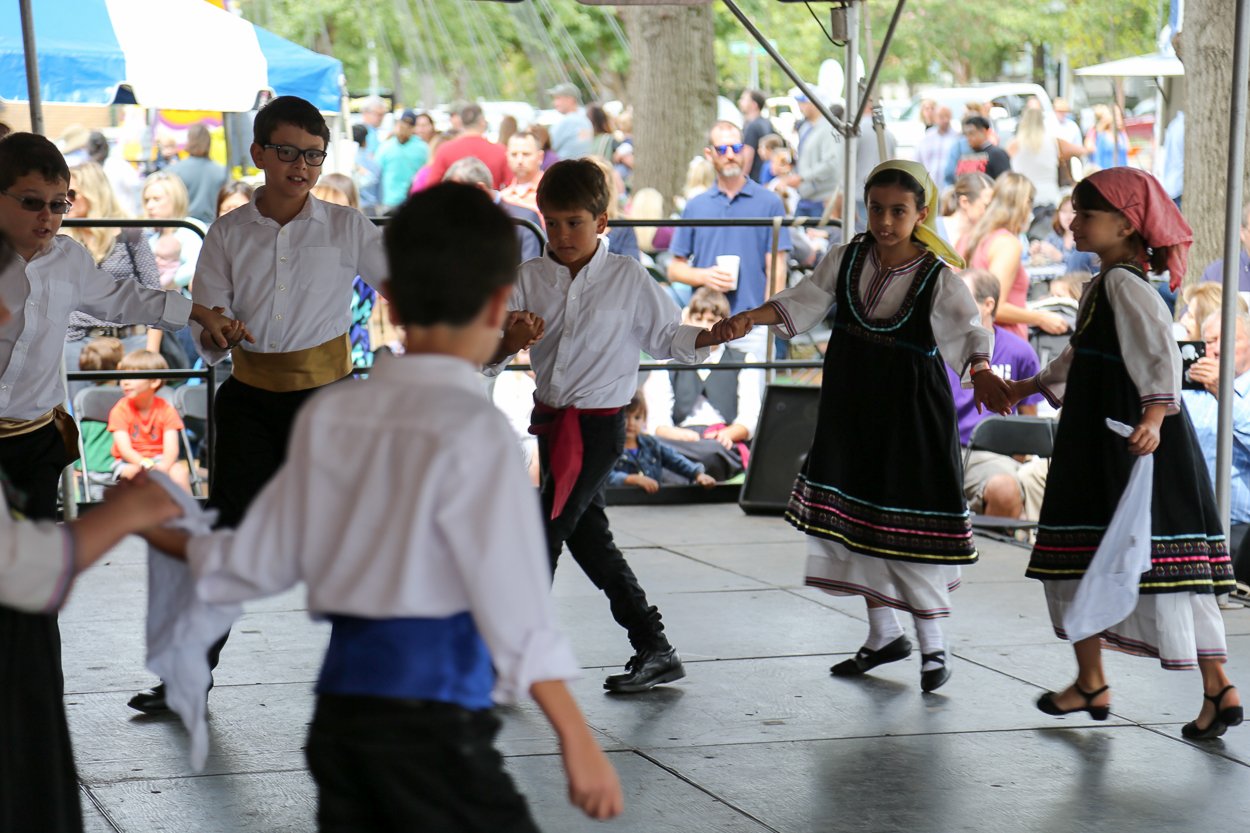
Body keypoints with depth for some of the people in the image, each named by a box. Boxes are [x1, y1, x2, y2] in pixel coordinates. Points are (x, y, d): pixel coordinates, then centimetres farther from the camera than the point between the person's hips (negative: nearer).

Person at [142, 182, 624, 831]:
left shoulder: (327, 415, 7)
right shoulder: (470, 426, -11)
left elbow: (259, 564, 14)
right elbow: (515, 605, -14)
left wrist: (161, 534, 33)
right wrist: (577, 740, -10)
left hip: (339, 709, 7)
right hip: (434, 716, -7)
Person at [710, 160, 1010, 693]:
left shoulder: (938, 278, -13)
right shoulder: (847, 259, -1)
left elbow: (970, 330, -13)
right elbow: (802, 303, 0)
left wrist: (981, 373, -34)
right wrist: (748, 319, -14)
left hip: (912, 413, -5)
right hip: (851, 405, 5)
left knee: (911, 521, -4)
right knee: (855, 514, 10)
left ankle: (932, 646, 12)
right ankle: (883, 634, 26)